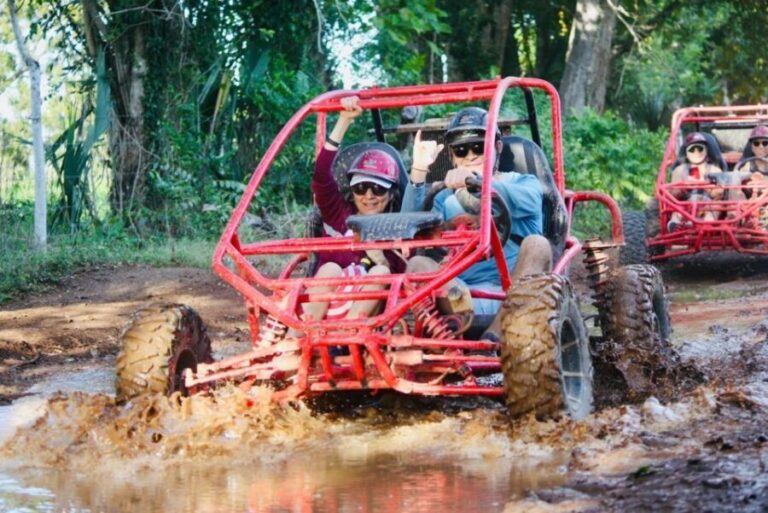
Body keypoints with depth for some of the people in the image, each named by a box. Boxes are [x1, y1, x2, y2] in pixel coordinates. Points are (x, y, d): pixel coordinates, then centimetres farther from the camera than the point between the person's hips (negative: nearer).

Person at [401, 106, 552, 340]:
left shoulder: (521, 182, 18)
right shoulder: (446, 198, 23)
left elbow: (528, 201, -10)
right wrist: (418, 172, -6)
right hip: (465, 289, 1)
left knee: (536, 244, -29)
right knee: (416, 264, -21)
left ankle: (496, 335, -48)